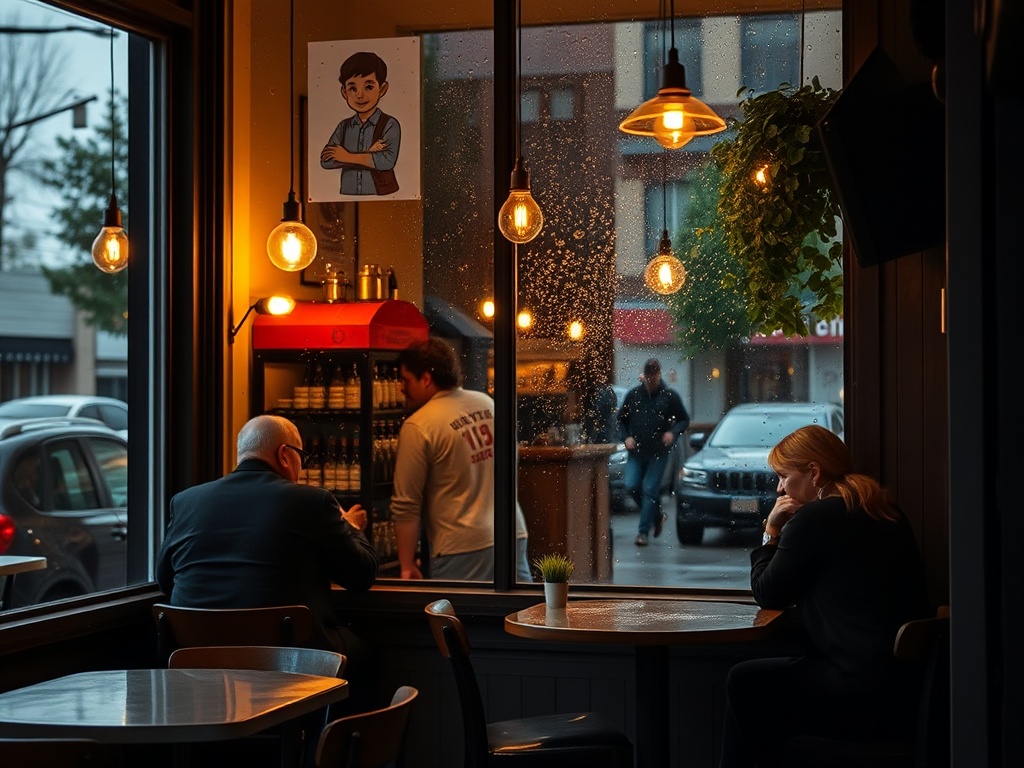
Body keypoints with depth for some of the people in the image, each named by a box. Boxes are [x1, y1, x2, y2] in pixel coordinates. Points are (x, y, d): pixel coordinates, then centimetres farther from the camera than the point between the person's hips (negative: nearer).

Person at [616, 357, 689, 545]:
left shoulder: (669, 396, 0)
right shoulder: (633, 394, 6)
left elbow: (684, 420, 7)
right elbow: (621, 420, 15)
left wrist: (673, 432, -12)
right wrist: (626, 437, -3)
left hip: (659, 452, -3)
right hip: (636, 451, 3)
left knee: (650, 490, -6)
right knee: (631, 486, -9)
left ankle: (643, 532, 1)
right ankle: (657, 514, 15)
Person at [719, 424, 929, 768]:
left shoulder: (814, 518, -13)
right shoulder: (885, 513, 13)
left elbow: (768, 594, -2)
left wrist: (772, 531, 7)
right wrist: (781, 531, 14)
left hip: (864, 694, -9)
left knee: (743, 682, 10)